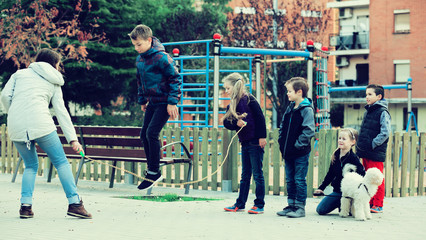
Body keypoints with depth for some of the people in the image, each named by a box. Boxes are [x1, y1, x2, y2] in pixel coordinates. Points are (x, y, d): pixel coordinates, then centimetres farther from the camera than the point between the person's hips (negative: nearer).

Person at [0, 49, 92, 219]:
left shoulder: (19, 74, 24)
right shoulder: (54, 83, 19)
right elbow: (61, 111, 11)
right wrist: (73, 138, 6)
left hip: (16, 127, 3)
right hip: (39, 123, -3)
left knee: (31, 165, 19)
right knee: (61, 162, 5)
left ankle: (25, 205, 5)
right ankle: (74, 202, -4)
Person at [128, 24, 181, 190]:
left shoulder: (161, 57, -18)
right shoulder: (140, 59, 7)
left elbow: (174, 78, -16)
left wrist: (172, 102, -17)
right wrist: (142, 100, 21)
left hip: (165, 102, -8)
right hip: (152, 102, 8)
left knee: (152, 133, -16)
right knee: (144, 134, 5)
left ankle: (154, 172, -8)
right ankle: (152, 170, 16)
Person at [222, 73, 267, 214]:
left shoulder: (249, 100, -10)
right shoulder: (233, 104, 12)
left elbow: (260, 118, -13)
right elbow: (226, 123, 7)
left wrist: (262, 137, -16)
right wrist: (237, 123, -13)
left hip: (255, 142, -8)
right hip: (245, 143, 8)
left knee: (257, 173, -3)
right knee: (245, 175, 13)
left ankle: (259, 205, 1)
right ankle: (240, 204, 18)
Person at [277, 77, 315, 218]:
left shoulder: (306, 109, -13)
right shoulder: (290, 108, 12)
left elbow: (309, 131, -19)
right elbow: (283, 126, 21)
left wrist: (298, 144, -18)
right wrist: (281, 141, 10)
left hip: (301, 153, -8)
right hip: (288, 152, 8)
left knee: (299, 180, -2)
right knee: (289, 180, 13)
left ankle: (300, 207, 4)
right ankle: (291, 205, 21)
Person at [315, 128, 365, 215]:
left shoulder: (353, 158, -16)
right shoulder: (335, 156, 5)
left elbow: (362, 175, -15)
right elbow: (330, 174, 16)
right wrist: (321, 188, 14)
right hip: (337, 191, 6)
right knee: (320, 209, 0)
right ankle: (340, 203, 21)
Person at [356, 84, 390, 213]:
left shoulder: (383, 112, -10)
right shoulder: (367, 111, 16)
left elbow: (385, 133, -17)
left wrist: (372, 144, -17)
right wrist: (360, 145, 13)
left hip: (376, 153, -8)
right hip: (365, 152, 8)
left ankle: (378, 205, 0)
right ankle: (370, 203, 20)